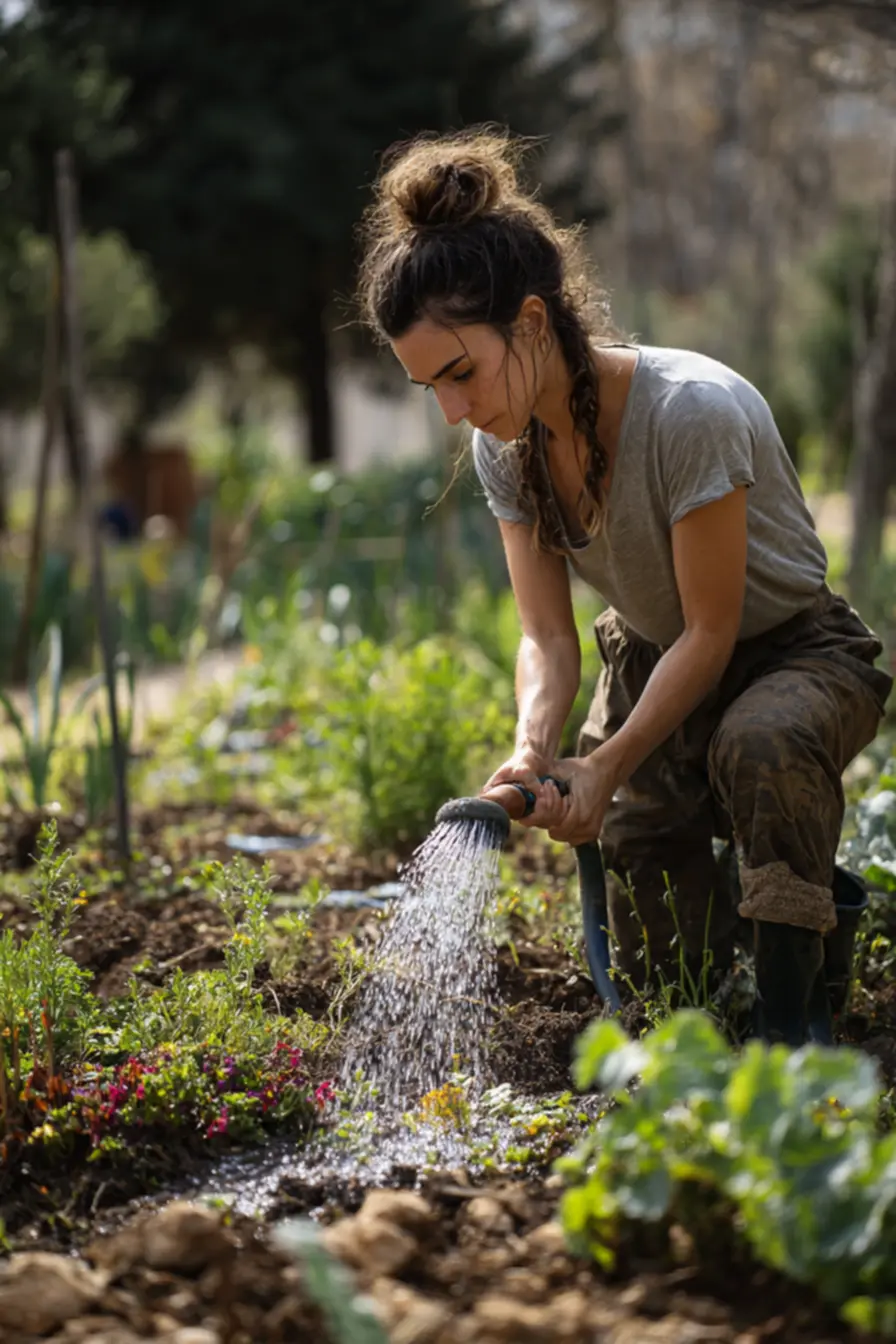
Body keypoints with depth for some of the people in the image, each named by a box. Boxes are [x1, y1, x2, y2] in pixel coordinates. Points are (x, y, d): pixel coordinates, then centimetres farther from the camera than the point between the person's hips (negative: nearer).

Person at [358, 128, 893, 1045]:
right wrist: (533, 749, -30)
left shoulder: (692, 412, -32)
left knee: (763, 744, -40)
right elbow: (548, 635, -9)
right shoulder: (507, 450, -11)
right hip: (653, 660, 6)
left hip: (796, 653, -6)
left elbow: (711, 630, -25)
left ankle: (786, 1023, -29)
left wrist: (605, 768, -30)